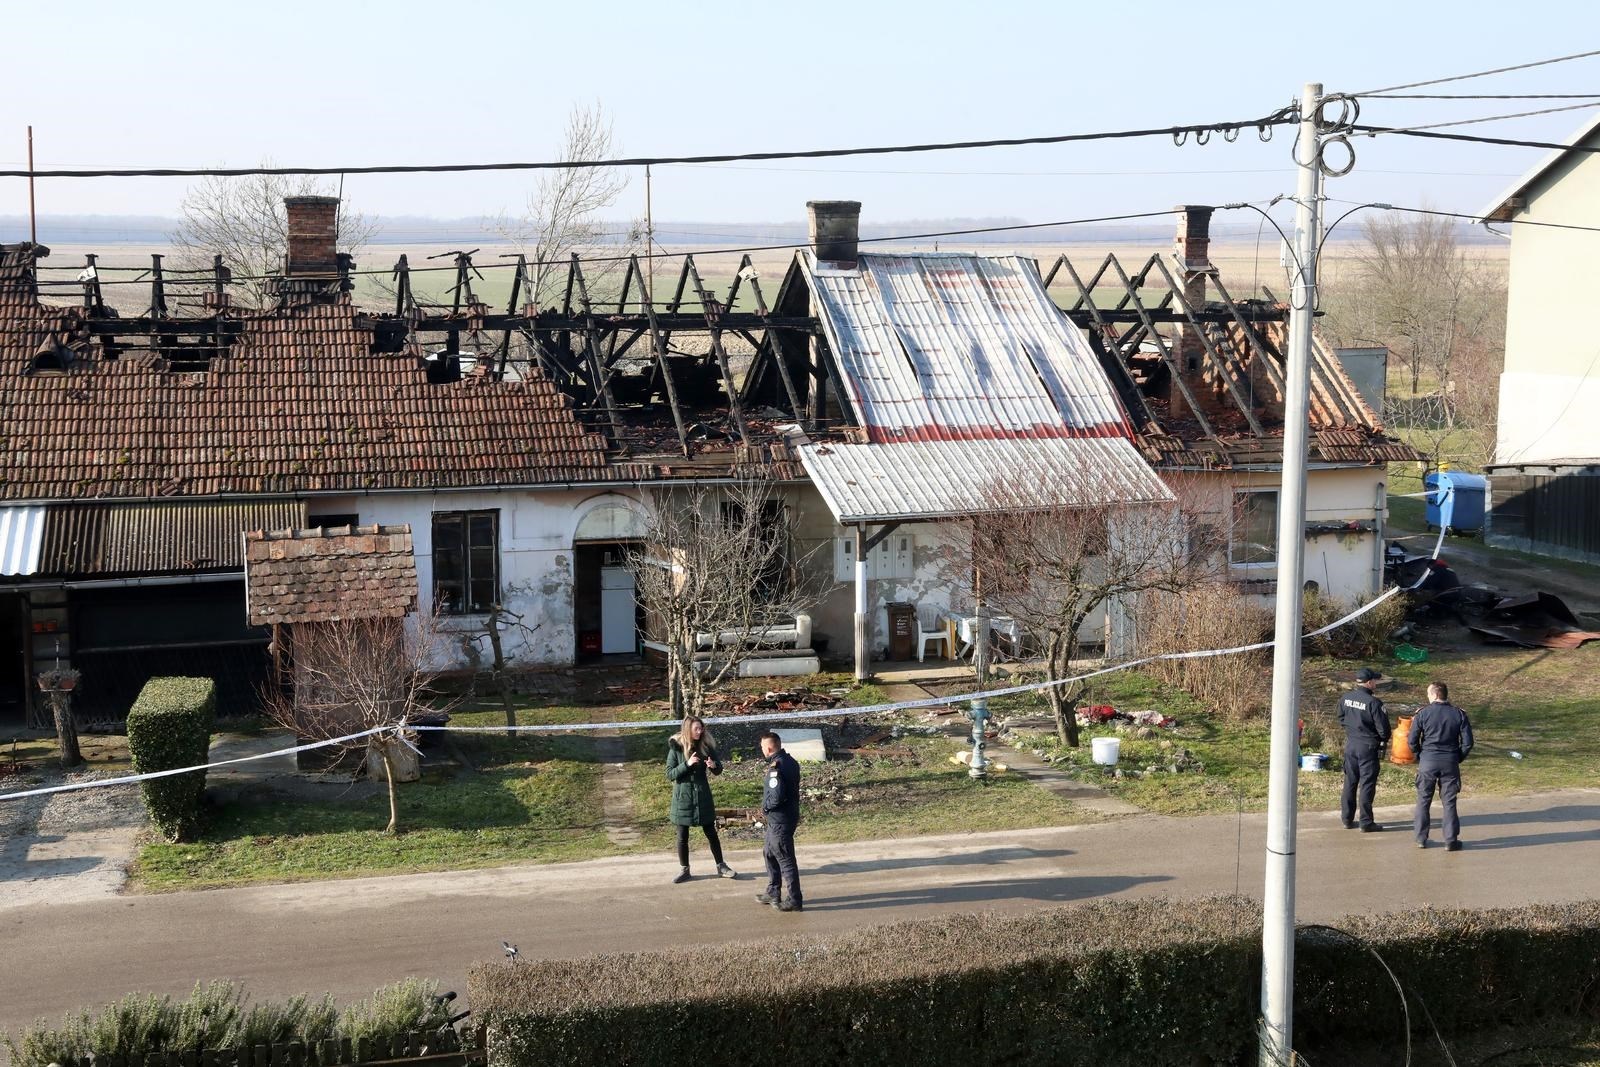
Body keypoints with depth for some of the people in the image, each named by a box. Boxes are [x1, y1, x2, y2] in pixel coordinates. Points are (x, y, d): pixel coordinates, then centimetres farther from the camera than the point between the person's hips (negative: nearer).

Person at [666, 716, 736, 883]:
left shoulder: (706, 746, -3)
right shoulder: (676, 748, -10)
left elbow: (719, 770, 4)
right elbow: (669, 774, -12)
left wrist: (714, 765, -20)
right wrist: (687, 764, -25)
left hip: (702, 795, 2)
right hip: (683, 796, -2)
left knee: (711, 833, 8)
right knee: (682, 837, 7)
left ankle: (721, 867, 19)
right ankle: (684, 870, 20)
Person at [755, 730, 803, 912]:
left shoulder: (776, 767, -23)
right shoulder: (790, 761, 6)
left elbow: (776, 796, -29)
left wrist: (765, 807, -10)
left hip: (779, 820, -10)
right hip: (790, 814, 10)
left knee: (785, 859, 0)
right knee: (769, 853, 22)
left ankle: (794, 900, 8)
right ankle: (773, 893, 32)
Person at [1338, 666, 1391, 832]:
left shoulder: (1345, 698, -1)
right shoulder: (1373, 703, -20)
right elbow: (1383, 727, -15)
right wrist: (1384, 740, 4)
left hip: (1350, 745, 6)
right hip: (1368, 747, -6)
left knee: (1350, 782, 14)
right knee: (1367, 785, 1)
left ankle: (1347, 819, 19)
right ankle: (1366, 822, 5)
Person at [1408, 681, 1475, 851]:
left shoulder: (1423, 714, -6)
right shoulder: (1459, 714, -1)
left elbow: (1412, 740, -5)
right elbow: (1467, 742, -2)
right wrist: (1458, 758, 11)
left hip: (1427, 761, -1)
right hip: (1450, 763, 1)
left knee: (1423, 801, 11)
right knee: (1449, 802, 8)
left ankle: (1421, 839, 15)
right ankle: (1451, 840, 8)